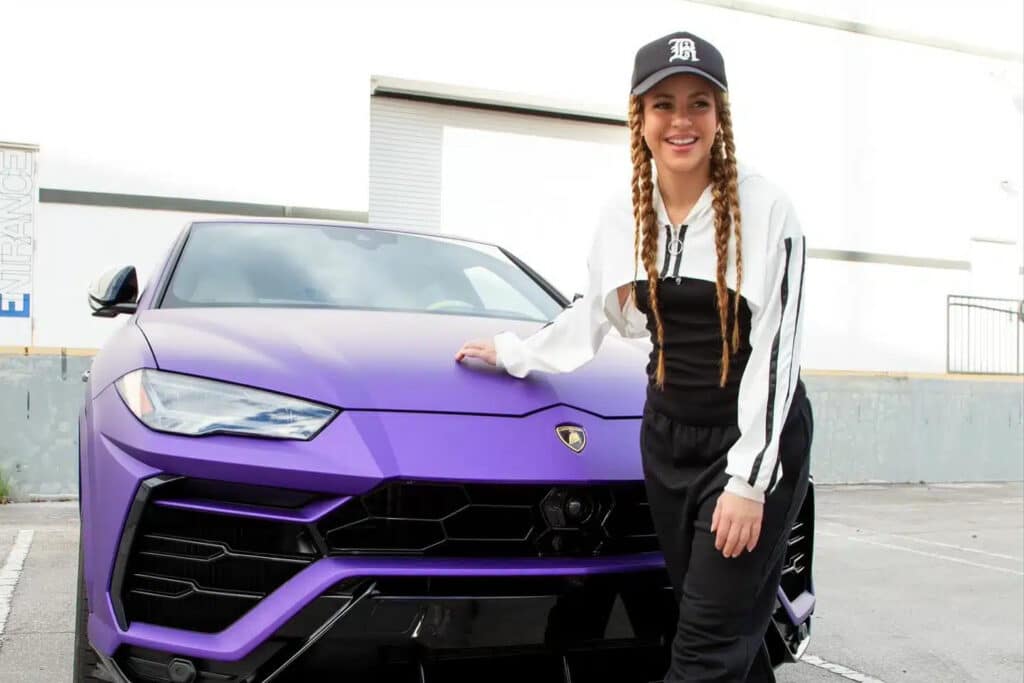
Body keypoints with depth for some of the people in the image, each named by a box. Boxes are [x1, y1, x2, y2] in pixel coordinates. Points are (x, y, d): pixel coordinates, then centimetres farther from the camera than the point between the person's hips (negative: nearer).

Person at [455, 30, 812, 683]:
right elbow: (595, 314, 20)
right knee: (731, 629, 11)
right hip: (667, 435, 5)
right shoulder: (622, 217, 3)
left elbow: (775, 349, -15)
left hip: (757, 438, -5)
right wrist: (514, 353, 25)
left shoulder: (764, 208, -12)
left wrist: (749, 479, -18)